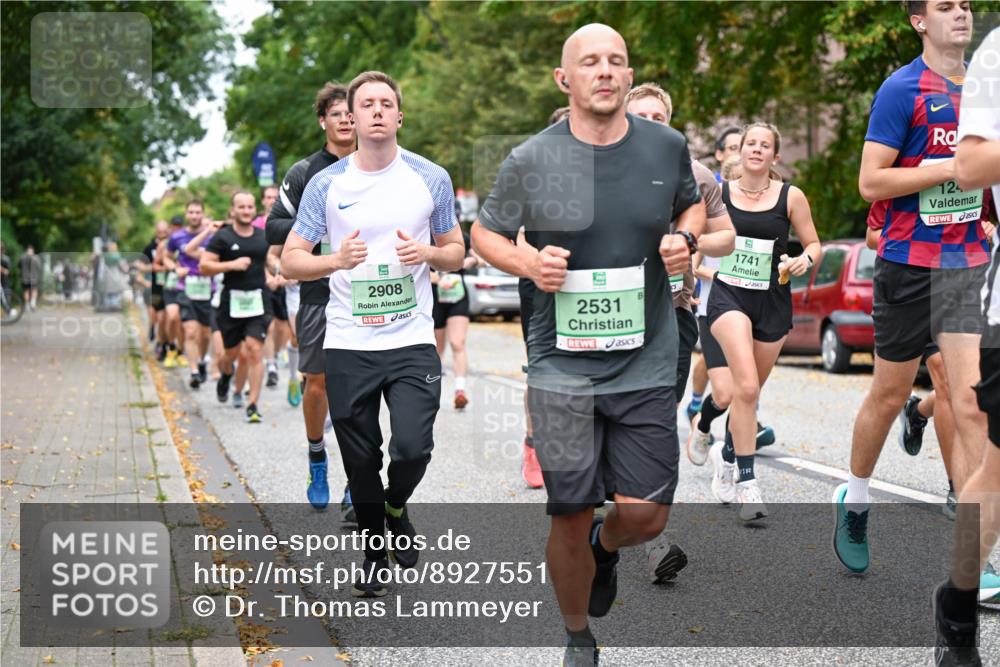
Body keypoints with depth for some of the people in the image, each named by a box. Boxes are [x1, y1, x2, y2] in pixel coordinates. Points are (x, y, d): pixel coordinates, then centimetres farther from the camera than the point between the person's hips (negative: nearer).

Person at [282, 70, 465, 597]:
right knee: (361, 462, 7)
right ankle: (374, 556, 30)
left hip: (412, 340, 0)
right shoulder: (326, 184, 1)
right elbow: (290, 261, 2)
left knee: (413, 446, -15)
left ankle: (397, 507, 20)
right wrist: (336, 260, -18)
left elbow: (456, 252, 12)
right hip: (347, 344, 1)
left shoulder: (431, 178, 3)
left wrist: (427, 253, -11)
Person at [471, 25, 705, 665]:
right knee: (570, 516, 3)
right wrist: (528, 263, -13)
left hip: (646, 361, 2)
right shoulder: (531, 160, -5)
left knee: (646, 515, -1)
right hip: (562, 365, -2)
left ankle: (605, 546, 38)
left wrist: (685, 238, -2)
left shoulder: (668, 146, 1)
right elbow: (485, 233, 8)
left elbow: (694, 205, 21)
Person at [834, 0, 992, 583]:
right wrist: (954, 167, -19)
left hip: (969, 263, 4)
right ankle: (854, 501, 34)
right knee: (890, 395, 10)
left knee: (972, 401, -7)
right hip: (908, 265, -4)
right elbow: (871, 182, -14)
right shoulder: (903, 90, -8)